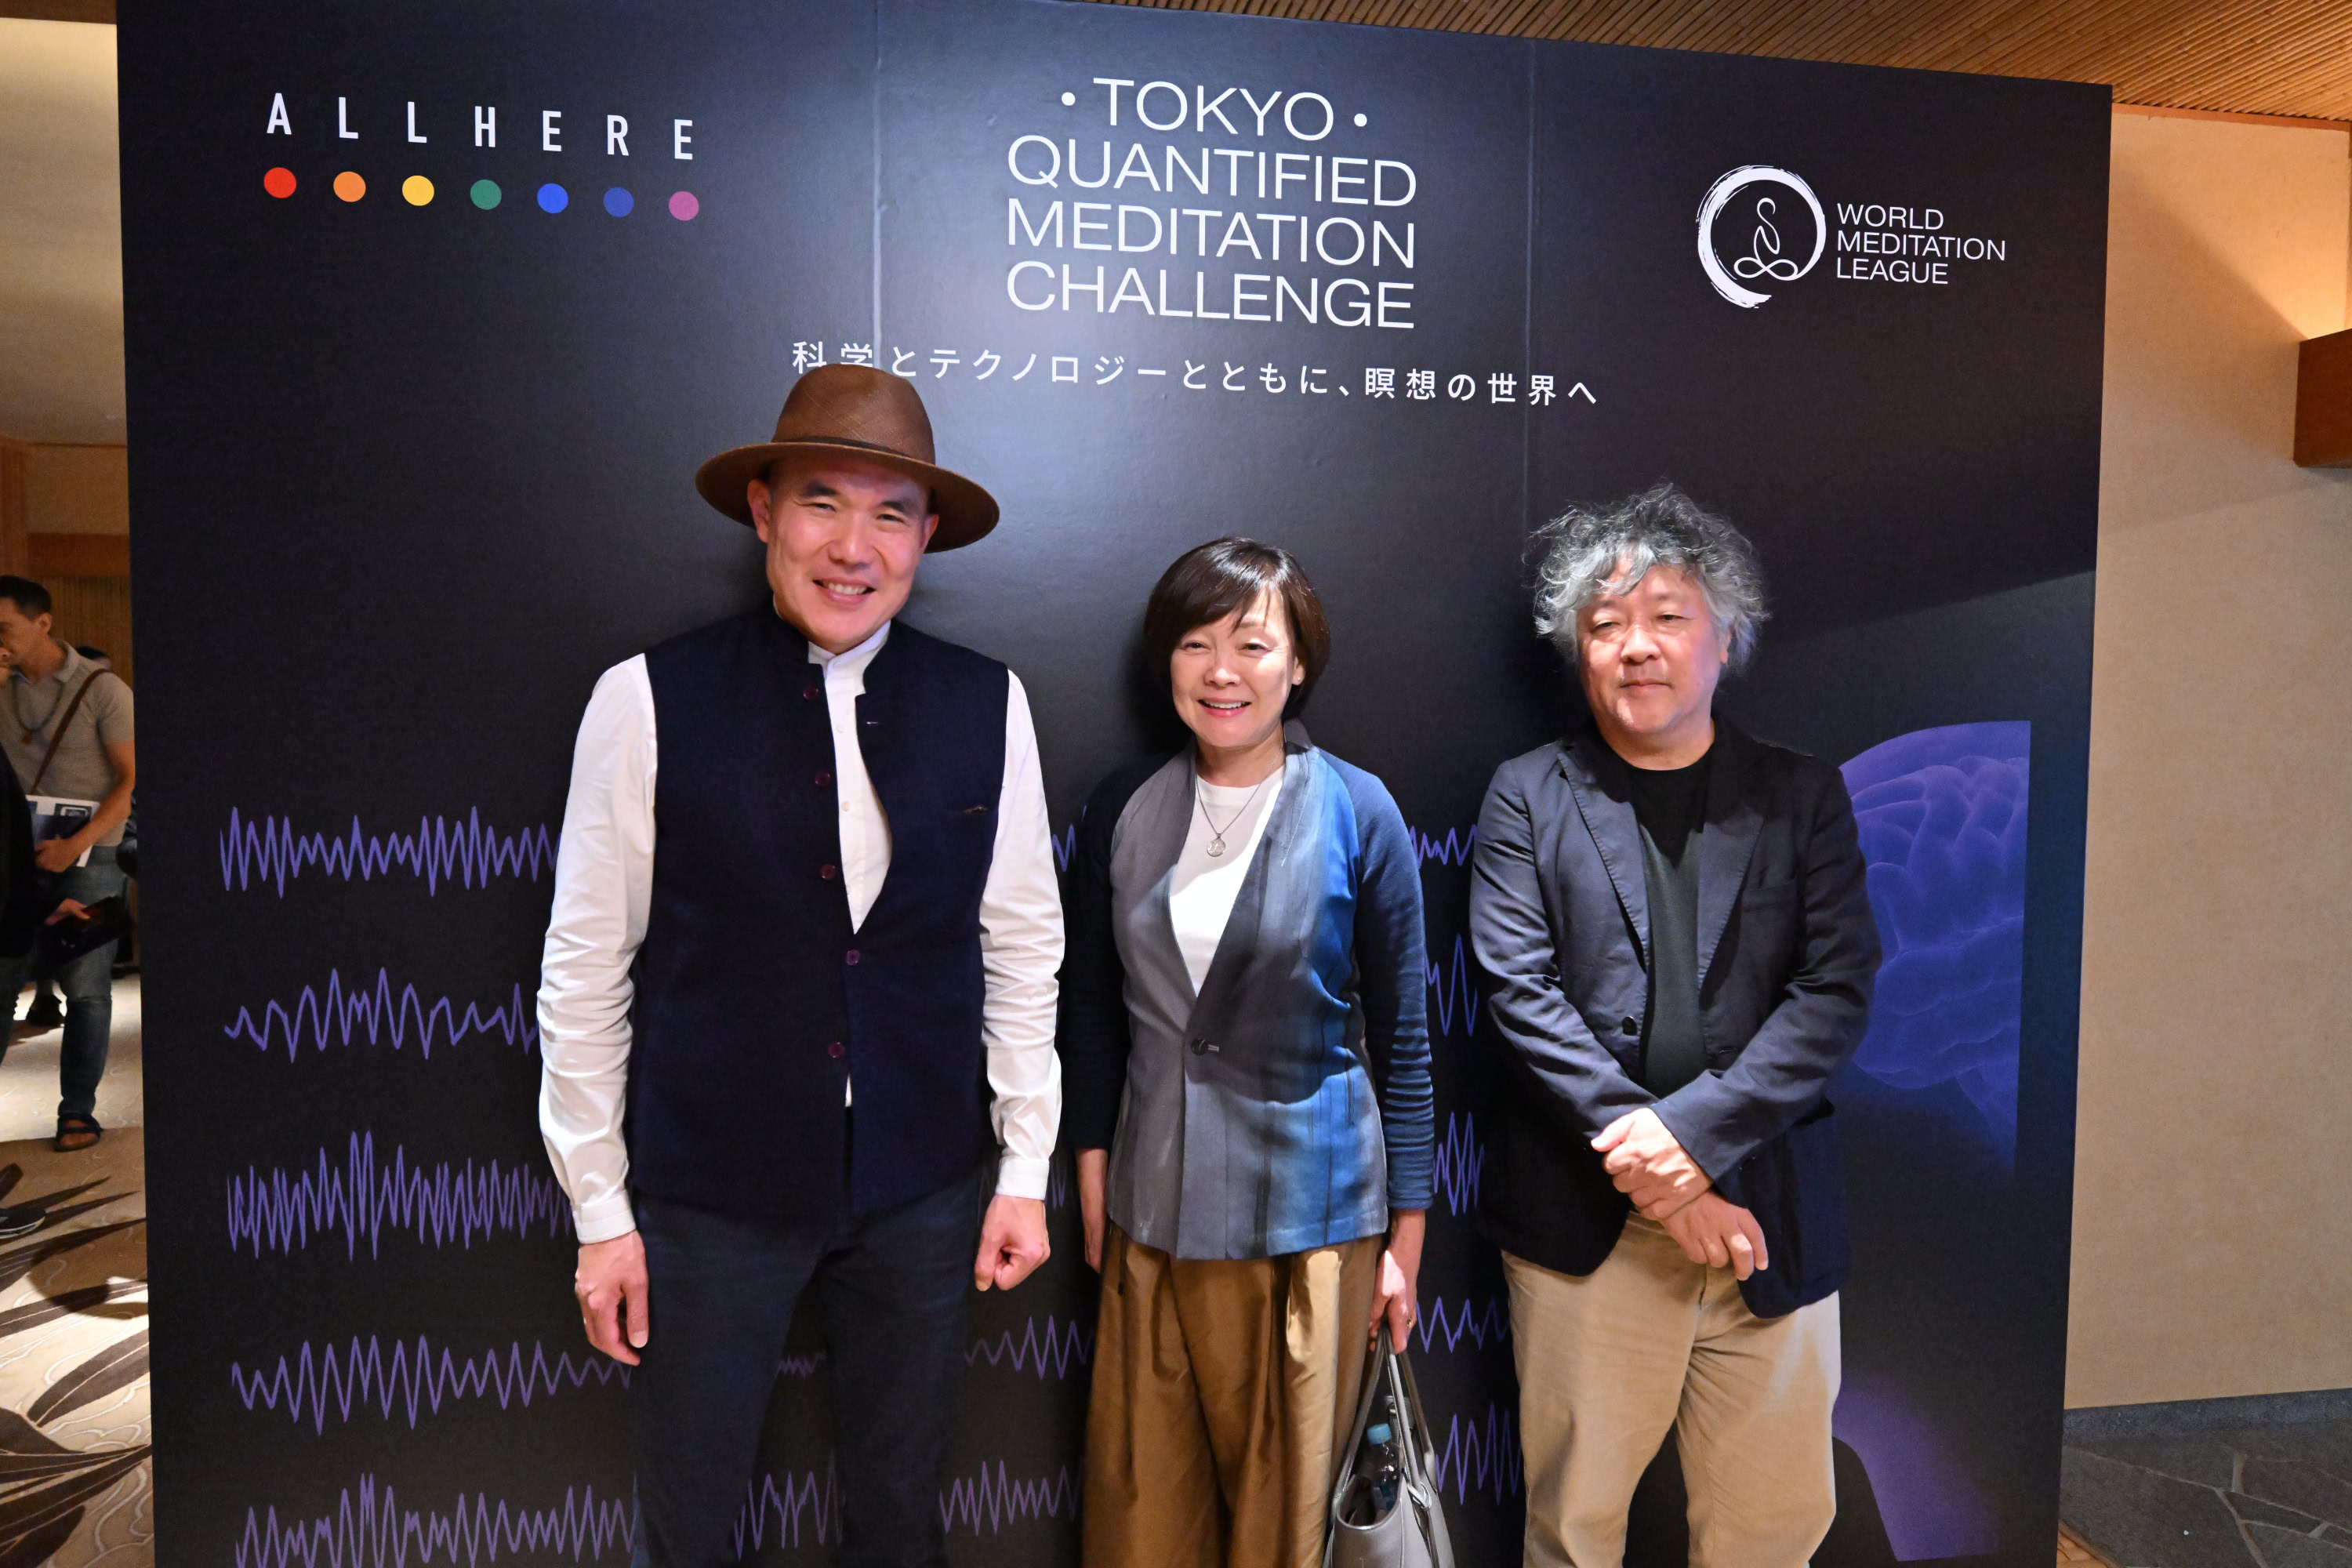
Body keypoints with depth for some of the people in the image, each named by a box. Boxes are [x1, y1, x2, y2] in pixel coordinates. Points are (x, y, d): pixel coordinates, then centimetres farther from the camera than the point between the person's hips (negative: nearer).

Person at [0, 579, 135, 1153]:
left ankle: (78, 1111, 8)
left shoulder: (101, 689, -5)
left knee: (86, 988, -1)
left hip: (87, 855, -4)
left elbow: (131, 779, -9)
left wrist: (76, 844, -16)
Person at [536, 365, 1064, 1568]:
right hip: (708, 1189, -1)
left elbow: (1021, 945, 2)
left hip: (919, 1193, 2)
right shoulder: (649, 702, -11)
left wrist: (1024, 1171, 3)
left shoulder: (987, 705, -4)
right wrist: (601, 1212, -2)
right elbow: (585, 970, -5)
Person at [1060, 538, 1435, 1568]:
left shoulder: (1356, 813, -7)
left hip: (1311, 1214, -2)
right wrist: (1092, 1173, 5)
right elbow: (1092, 1007, 9)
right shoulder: (1125, 807, 0)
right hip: (1154, 1211, 3)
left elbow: (1401, 1037, -2)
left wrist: (1405, 1237, -1)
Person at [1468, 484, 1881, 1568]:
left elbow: (1837, 992, -3)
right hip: (1586, 1225, -1)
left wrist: (1690, 1131, -15)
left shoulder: (1803, 797, 7)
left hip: (1770, 1218, 2)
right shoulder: (1528, 795, 2)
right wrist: (1650, 1173, -14)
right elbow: (1522, 993, -7)